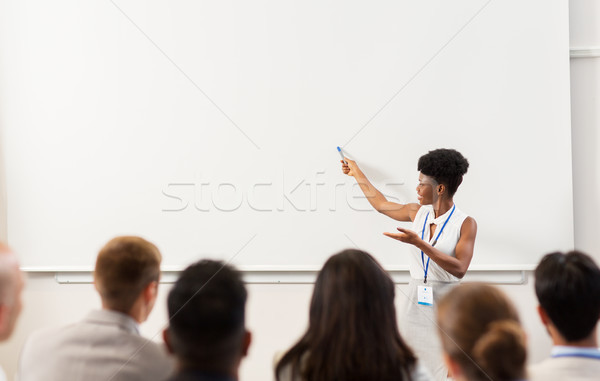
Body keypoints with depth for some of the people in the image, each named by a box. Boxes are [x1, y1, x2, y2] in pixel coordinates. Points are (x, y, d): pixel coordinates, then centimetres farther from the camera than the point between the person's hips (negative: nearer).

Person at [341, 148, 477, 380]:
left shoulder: (465, 224, -8)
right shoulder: (417, 213, 7)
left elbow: (459, 269, -19)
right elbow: (381, 204, 24)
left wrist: (419, 243, -23)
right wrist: (356, 173, 32)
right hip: (416, 302, 5)